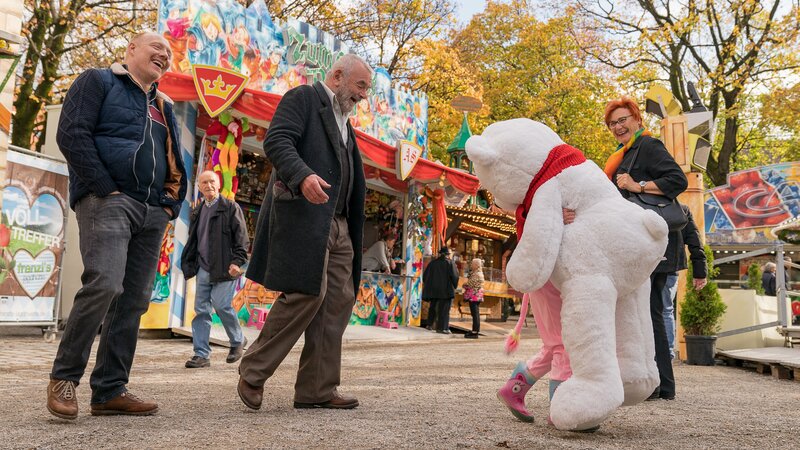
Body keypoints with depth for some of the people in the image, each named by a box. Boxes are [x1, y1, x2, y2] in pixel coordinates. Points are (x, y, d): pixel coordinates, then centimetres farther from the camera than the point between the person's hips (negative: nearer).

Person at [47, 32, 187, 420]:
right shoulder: (98, 82, 6)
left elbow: (176, 162, 25)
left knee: (134, 300, 2)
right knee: (103, 285, -21)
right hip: (108, 202, -7)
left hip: (152, 213, 7)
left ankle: (109, 391, 7)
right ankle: (64, 377, -3)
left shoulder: (163, 107, 25)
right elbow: (71, 135, -7)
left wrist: (172, 204, 8)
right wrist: (105, 189, -14)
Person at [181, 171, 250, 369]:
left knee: (221, 305, -11)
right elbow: (192, 240, 24)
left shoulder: (231, 208, 0)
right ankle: (201, 354, 8)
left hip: (224, 268, -6)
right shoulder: (198, 211, 17)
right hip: (203, 268, 6)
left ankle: (238, 341, 14)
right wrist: (188, 264, 17)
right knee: (201, 310, 3)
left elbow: (242, 238, -5)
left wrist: (237, 261, -15)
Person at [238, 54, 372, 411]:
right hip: (304, 215, -9)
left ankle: (317, 390, 8)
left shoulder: (343, 122, 27)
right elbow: (277, 141, -13)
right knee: (308, 293, -14)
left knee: (339, 300, 3)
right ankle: (253, 372, 3)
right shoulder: (303, 98, 3)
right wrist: (303, 175, -31)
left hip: (337, 225, 9)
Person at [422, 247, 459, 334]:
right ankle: (442, 327, -2)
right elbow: (455, 275, -15)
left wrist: (428, 286, 16)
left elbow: (425, 275, 4)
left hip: (433, 290, 4)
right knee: (444, 309, 1)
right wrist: (454, 286, -2)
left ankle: (429, 324, 22)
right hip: (446, 290, -4)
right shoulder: (450, 263, -7)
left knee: (433, 307, 17)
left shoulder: (433, 263, 4)